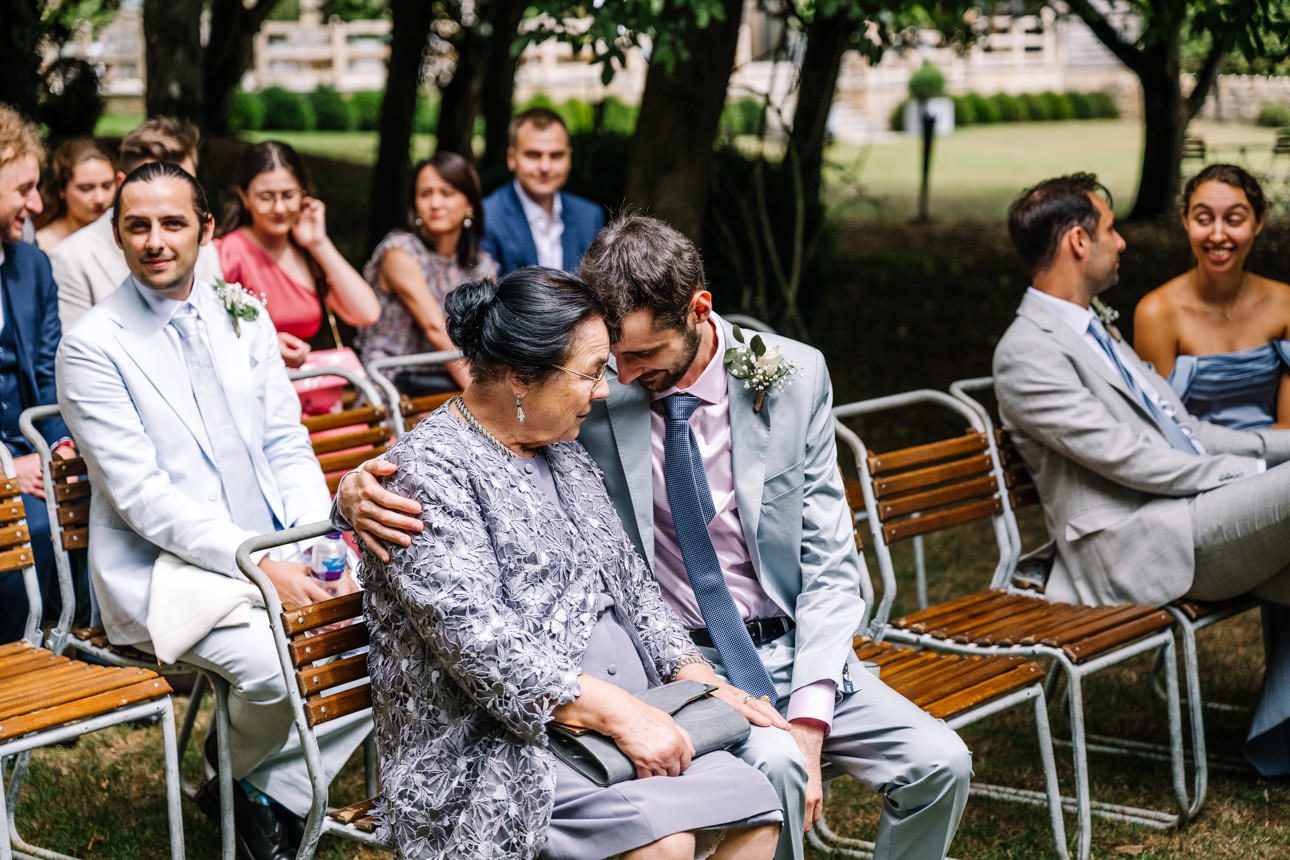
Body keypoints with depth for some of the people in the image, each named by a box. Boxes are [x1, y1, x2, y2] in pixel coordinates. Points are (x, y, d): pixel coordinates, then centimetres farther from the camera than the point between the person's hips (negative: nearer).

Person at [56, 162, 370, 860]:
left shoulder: (245, 319, 10)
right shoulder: (92, 347, -8)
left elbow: (288, 446, 11)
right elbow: (140, 496, -14)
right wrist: (259, 564, -21)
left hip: (278, 551, 6)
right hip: (165, 569, -6)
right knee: (277, 665, -29)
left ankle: (276, 794, 0)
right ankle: (231, 785, 4)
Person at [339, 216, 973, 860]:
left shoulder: (794, 375, -4)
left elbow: (831, 560, -2)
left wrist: (809, 717, -12)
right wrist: (361, 489, -29)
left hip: (791, 645, 3)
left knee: (938, 761, -13)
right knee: (772, 763, -32)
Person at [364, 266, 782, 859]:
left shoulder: (563, 453, 17)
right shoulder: (429, 471, -12)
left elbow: (628, 581, 21)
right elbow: (477, 641, -21)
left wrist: (700, 679, 6)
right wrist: (617, 713, -24)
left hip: (629, 714, 8)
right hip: (502, 743, -8)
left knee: (756, 808, -14)